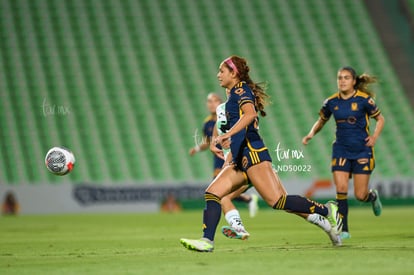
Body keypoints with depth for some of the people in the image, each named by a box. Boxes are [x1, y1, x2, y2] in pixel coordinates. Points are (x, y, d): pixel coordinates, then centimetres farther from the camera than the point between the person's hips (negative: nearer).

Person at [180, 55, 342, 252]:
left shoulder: (241, 89, -3)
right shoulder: (235, 93, 25)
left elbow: (250, 113, -23)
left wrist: (228, 134, -32)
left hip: (252, 153, -10)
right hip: (240, 159, 10)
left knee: (277, 201, -17)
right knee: (212, 193, -2)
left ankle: (326, 211, -9)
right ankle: (207, 241, -9)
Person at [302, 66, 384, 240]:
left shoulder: (364, 99, -8)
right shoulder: (331, 102, 0)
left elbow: (380, 119, 4)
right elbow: (321, 121, 16)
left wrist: (375, 137, -11)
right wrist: (311, 134, -2)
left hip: (362, 150, -2)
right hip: (341, 150, 2)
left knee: (360, 195, -2)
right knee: (341, 189, -11)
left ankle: (373, 196, 37)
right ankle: (344, 230, -1)